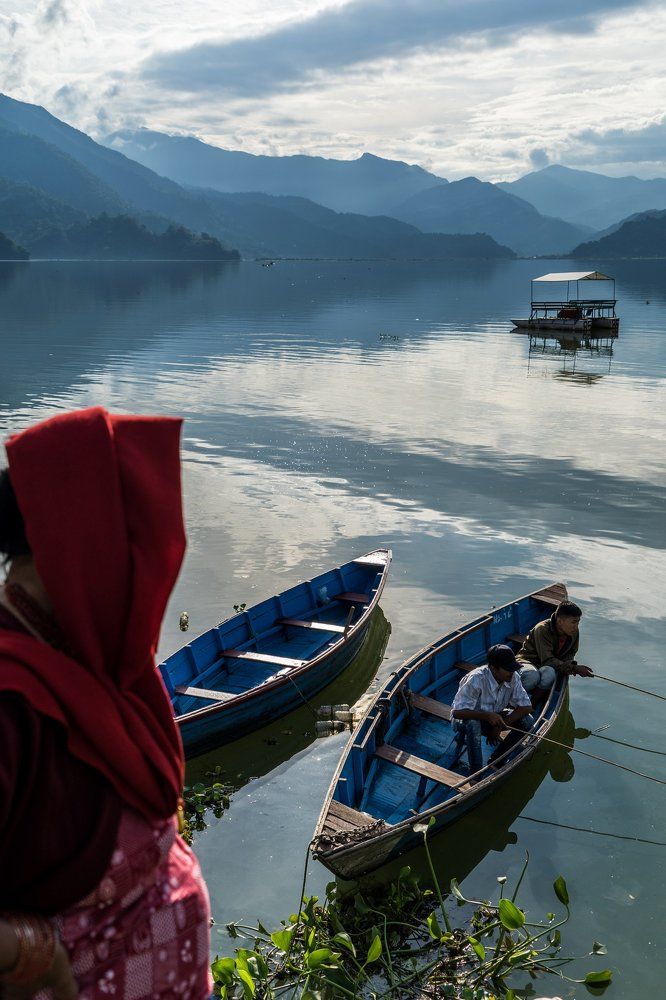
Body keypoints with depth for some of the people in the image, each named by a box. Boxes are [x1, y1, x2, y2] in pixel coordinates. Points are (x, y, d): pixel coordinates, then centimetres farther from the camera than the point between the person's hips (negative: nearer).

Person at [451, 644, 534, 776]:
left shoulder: (513, 677, -17)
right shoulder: (476, 680, -33)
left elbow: (526, 707, -13)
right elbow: (457, 712, -34)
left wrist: (500, 725, -22)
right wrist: (487, 715, -44)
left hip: (493, 717, 5)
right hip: (467, 719, -5)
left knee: (527, 721, -15)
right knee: (472, 723, -40)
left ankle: (495, 760, 0)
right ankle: (475, 772, -23)